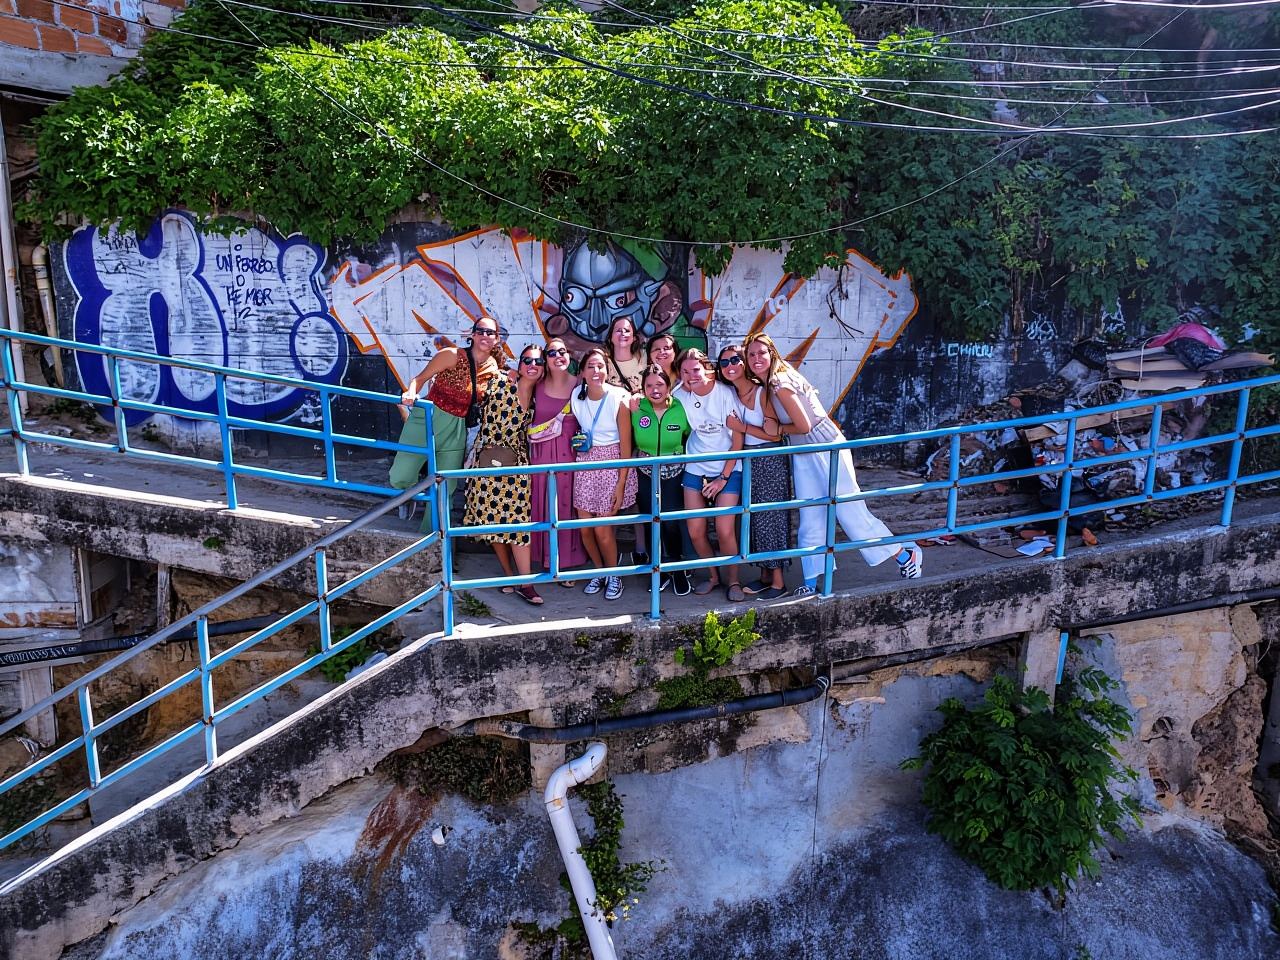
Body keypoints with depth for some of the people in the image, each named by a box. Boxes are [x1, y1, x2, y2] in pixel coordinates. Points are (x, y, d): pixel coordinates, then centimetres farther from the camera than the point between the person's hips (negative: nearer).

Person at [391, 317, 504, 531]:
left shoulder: (495, 369, 3)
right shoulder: (452, 355, -12)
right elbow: (421, 378, -11)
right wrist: (411, 393, -29)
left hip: (456, 430, 4)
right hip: (427, 419, -3)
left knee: (444, 491, 8)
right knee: (400, 478, -7)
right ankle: (409, 492, 32)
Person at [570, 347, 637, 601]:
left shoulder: (618, 399, -15)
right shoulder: (577, 396, -2)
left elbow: (626, 445, -12)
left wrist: (621, 484, -14)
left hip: (612, 464, -4)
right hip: (585, 464, 4)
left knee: (602, 529, -5)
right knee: (585, 528, 4)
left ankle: (614, 576, 20)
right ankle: (599, 570, 30)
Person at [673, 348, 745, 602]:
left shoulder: (725, 393, -12)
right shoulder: (679, 395, -3)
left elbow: (738, 440, -9)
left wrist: (723, 477, -10)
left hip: (727, 469, -3)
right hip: (695, 469, 3)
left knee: (725, 530, -13)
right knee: (695, 532, -3)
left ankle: (733, 580, 11)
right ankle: (713, 576, 21)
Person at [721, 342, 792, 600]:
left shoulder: (762, 392, -16)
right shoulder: (731, 394, 3)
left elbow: (774, 434, -16)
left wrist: (741, 427, -17)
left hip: (771, 460, -7)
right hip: (748, 460, 7)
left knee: (771, 516, -2)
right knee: (756, 517, 10)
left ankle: (779, 581, 7)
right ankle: (764, 575, 21)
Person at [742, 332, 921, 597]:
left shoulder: (780, 383, -21)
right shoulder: (766, 384, 6)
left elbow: (803, 426, -20)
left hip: (827, 448, -8)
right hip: (803, 456, 8)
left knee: (850, 511, -4)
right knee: (809, 522, 8)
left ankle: (905, 554, 14)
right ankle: (810, 584, 13)